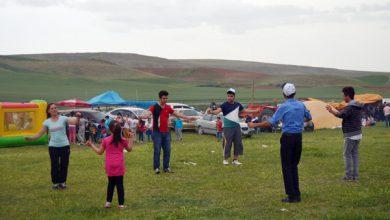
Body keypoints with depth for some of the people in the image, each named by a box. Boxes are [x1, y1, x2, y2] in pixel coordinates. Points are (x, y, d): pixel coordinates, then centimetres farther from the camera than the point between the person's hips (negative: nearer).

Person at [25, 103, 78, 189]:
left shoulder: (63, 118, -3)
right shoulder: (47, 122, 3)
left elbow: (74, 121, -18)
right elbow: (40, 134, 3)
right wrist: (31, 138, -12)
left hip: (64, 145, -1)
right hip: (53, 146, 1)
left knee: (64, 165, 6)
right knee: (54, 165, 4)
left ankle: (62, 182, 22)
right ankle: (55, 182, 18)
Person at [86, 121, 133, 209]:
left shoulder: (106, 140, -3)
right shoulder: (123, 140, -1)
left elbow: (99, 152, 5)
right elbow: (129, 149, 14)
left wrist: (91, 145, 16)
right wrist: (130, 139, 15)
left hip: (110, 166, 1)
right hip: (120, 166, -1)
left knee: (111, 183, 15)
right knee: (120, 184, 3)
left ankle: (108, 202, 12)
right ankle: (121, 204, 4)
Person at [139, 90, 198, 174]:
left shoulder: (168, 107, 10)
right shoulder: (154, 107, -6)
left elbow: (177, 114, 18)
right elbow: (148, 114, -23)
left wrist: (188, 118, 18)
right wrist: (142, 116, -45)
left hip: (166, 132, 5)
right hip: (157, 132, -5)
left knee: (167, 150, 6)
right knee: (157, 151, -5)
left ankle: (166, 167, 15)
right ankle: (156, 168, 1)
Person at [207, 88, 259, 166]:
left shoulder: (237, 105, 5)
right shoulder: (224, 105, -11)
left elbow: (244, 111, 21)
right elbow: (218, 111, -28)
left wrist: (255, 111, 25)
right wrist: (211, 112, -50)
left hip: (237, 127, 5)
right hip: (228, 127, -5)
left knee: (238, 143, 6)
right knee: (227, 143, -3)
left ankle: (235, 160, 17)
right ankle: (225, 159, 13)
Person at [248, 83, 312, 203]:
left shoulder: (283, 107, -10)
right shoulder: (301, 105, 6)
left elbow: (271, 122, -14)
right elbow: (309, 117, 21)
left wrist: (255, 125, -5)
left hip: (287, 137, -5)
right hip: (299, 137, 5)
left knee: (287, 167, 1)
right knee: (294, 166, 14)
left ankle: (291, 196, 0)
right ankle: (297, 195, 13)